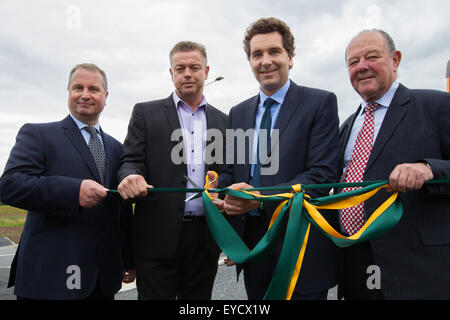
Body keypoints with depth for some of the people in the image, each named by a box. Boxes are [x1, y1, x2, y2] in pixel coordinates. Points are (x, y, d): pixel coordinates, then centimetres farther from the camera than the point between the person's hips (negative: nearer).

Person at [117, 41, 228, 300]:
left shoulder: (222, 121, 11)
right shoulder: (145, 113, 4)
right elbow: (131, 161, 0)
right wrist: (130, 176, -25)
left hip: (205, 237, 3)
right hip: (158, 237, -2)